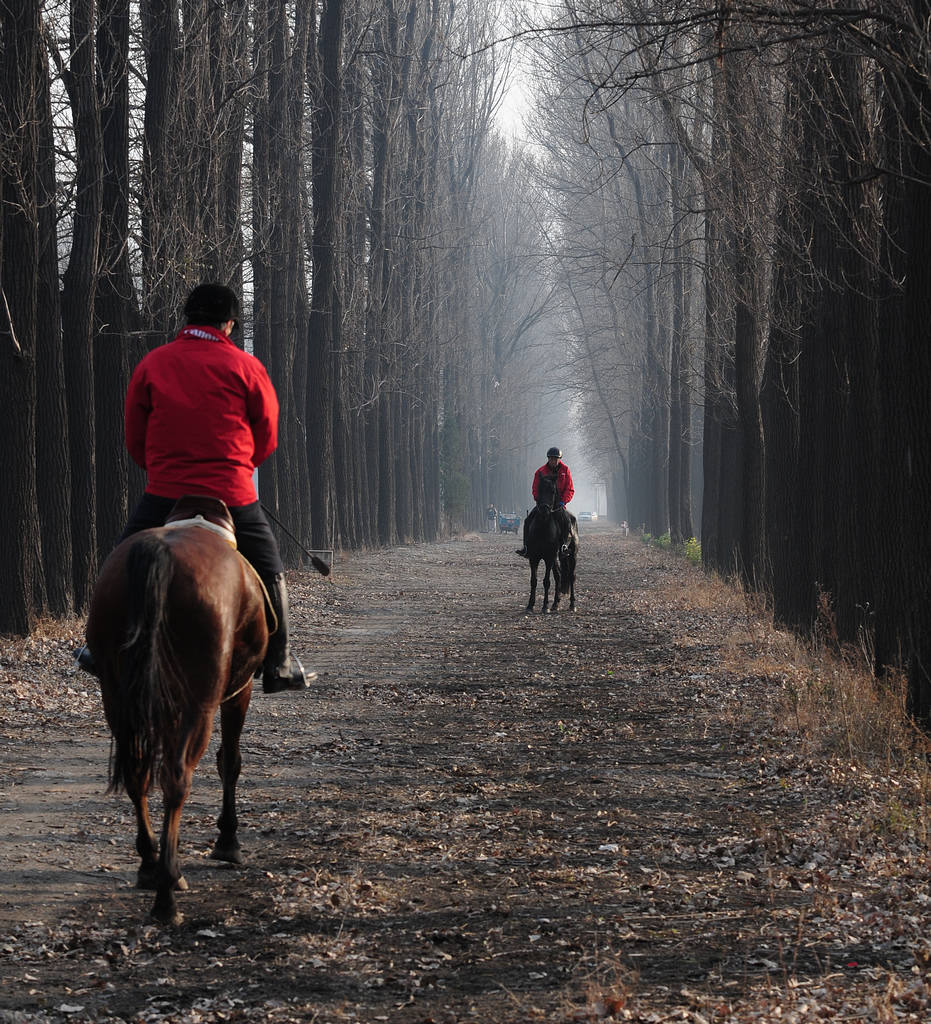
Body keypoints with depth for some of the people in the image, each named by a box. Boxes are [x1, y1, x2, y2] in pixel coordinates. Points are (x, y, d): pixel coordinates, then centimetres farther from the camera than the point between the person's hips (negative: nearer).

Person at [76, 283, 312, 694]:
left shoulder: (151, 364, 5)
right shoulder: (245, 366, 0)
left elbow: (134, 441, 11)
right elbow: (267, 438, 9)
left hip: (165, 491, 1)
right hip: (231, 494, -1)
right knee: (268, 572, 13)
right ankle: (278, 665, 13)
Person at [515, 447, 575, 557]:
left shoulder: (565, 470, 2)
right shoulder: (541, 472, 3)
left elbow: (570, 489, 1)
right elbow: (535, 490, 6)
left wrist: (563, 501, -13)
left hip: (559, 503, -1)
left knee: (566, 520, -29)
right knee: (528, 520, -16)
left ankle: (563, 544, -15)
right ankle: (526, 546, -11)